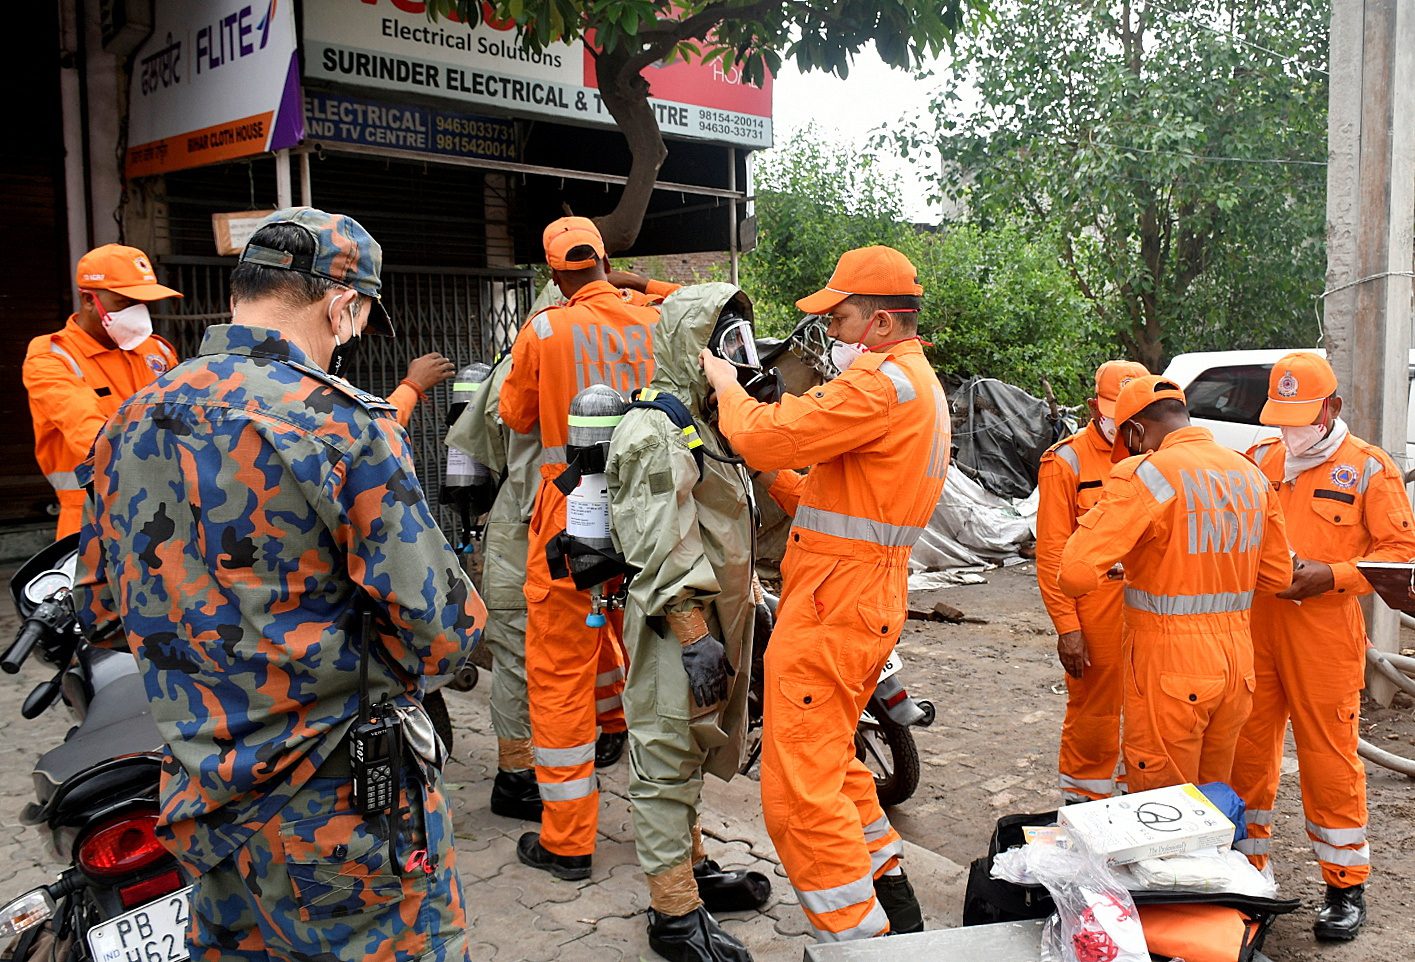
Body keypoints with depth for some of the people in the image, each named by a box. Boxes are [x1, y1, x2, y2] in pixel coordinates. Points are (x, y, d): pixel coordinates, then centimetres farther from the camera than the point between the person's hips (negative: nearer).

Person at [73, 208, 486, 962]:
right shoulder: (344, 425, -20)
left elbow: (100, 607, 13)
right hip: (344, 815, -6)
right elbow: (438, 631, -20)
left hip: (201, 809, 7)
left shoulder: (125, 426, 2)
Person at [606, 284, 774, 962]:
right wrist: (695, 637, -25)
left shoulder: (711, 420, 17)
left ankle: (691, 867, 35)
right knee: (666, 763, -1)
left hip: (716, 616, 10)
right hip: (679, 626, -10)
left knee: (691, 755, 21)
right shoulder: (656, 429, -16)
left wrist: (750, 598, 24)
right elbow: (664, 548, -23)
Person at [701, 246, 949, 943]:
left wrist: (724, 383, -1)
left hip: (831, 608, -11)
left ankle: (857, 938, 1)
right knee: (830, 762, 25)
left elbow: (765, 436, -19)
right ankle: (892, 902, 37)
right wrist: (779, 478, 9)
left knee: (799, 793, -6)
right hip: (869, 599, 11)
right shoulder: (921, 384, 20)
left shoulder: (883, 380, -15)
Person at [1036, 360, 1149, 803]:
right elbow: (1052, 553, -8)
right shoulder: (1067, 461, -5)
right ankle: (1084, 803, 20)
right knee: (1093, 714, 5)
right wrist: (1066, 626, -14)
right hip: (1095, 611, -5)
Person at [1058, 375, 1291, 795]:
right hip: (1236, 661, 7)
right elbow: (1276, 575, 14)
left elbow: (1077, 572, -25)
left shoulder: (1146, 475, -16)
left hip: (1169, 666, -7)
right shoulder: (1251, 475, 7)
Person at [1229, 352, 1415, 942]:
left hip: (1325, 635, -4)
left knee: (1329, 756, 1)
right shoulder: (1257, 462, 12)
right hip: (1252, 629, 4)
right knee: (1247, 749, 9)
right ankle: (1246, 863, 24)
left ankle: (1346, 885, 15)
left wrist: (1332, 576, -15)